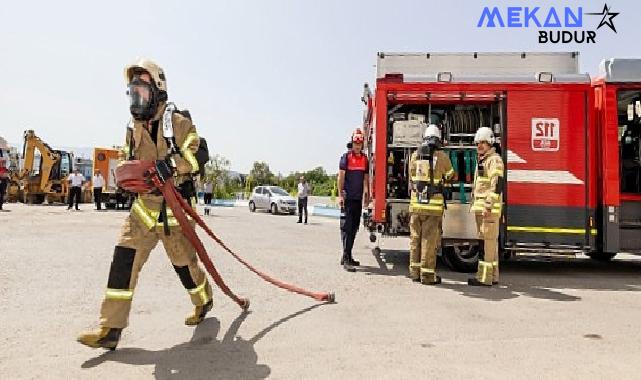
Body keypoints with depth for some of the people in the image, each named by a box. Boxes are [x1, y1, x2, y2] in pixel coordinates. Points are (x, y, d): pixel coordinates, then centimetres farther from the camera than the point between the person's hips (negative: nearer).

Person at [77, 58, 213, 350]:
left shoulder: (178, 122, -6)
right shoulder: (133, 127, 13)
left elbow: (198, 153, -14)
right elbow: (127, 160, 21)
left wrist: (172, 165, -30)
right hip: (144, 205, 6)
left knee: (183, 260, 5)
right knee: (124, 257, -6)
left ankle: (203, 302, 34)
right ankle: (110, 328, 1)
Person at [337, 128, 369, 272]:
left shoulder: (365, 159, 13)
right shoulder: (346, 157, -4)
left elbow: (366, 178, 17)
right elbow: (341, 176, -8)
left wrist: (366, 193, 10)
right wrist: (340, 195, -14)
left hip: (358, 198, 6)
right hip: (347, 198, -6)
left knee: (354, 228, 11)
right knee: (346, 228, -7)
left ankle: (348, 256, 21)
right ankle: (346, 260, -8)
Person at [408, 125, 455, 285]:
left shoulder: (415, 155, 6)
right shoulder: (441, 156, -3)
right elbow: (451, 175, 14)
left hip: (416, 203, 3)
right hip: (434, 204, -3)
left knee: (415, 238, 11)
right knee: (429, 240, 2)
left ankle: (415, 272, 18)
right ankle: (427, 275, 7)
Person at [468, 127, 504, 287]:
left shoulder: (494, 160, -9)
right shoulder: (482, 161, 21)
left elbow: (497, 184, -19)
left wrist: (488, 206, -23)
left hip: (489, 209, -10)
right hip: (480, 208, 10)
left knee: (489, 241, -8)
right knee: (488, 241, 12)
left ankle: (485, 277, -6)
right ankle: (492, 276, 19)